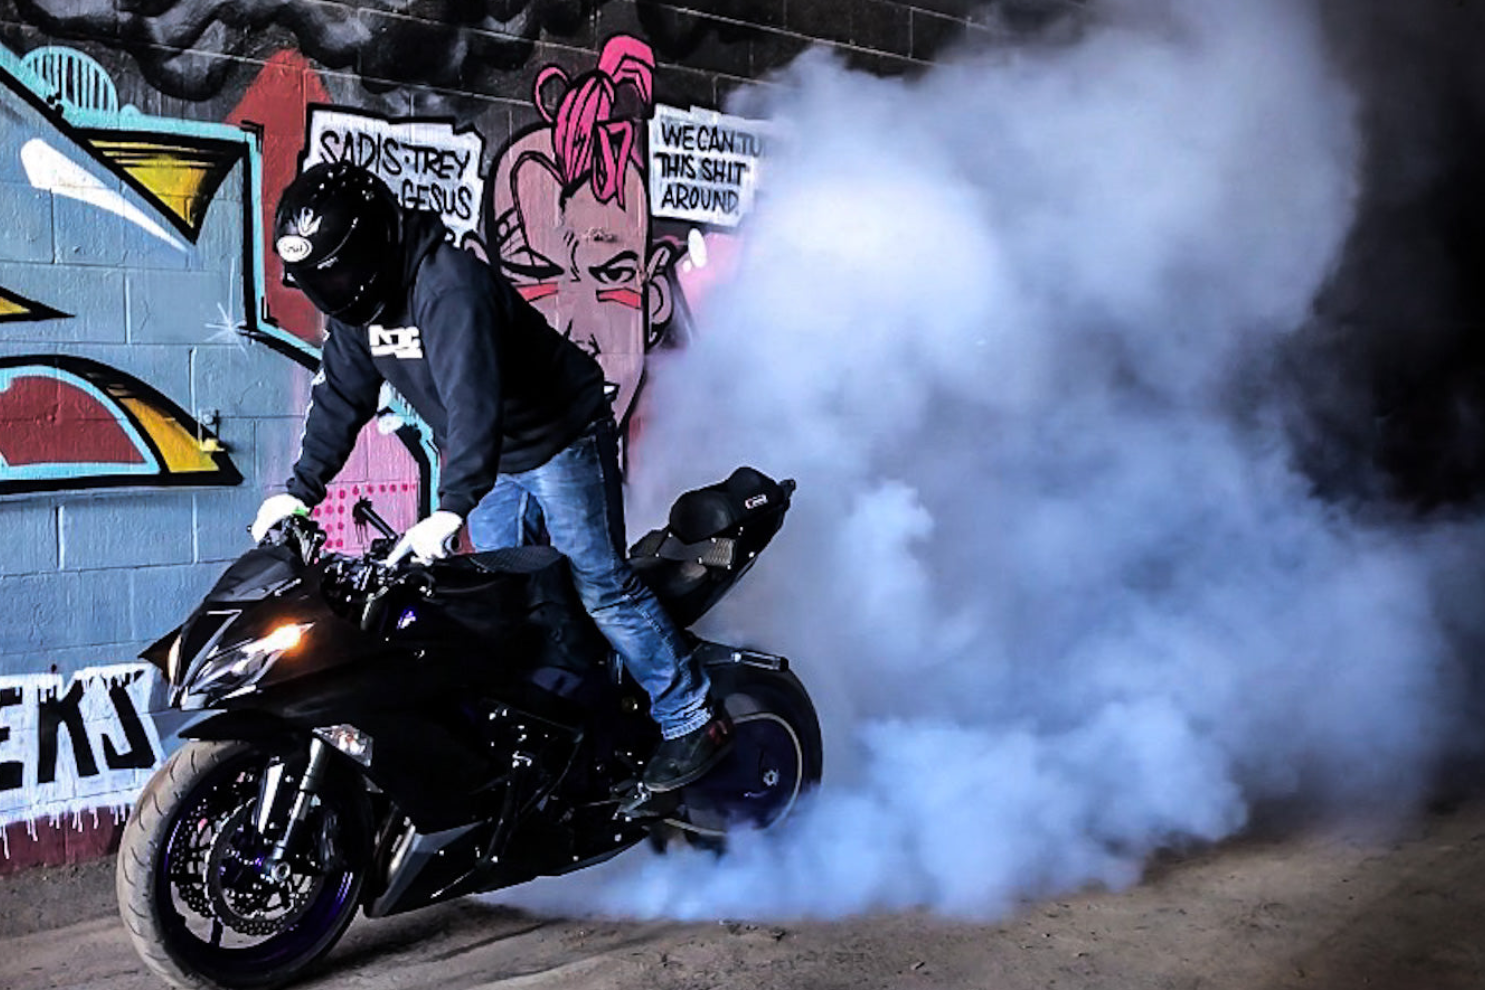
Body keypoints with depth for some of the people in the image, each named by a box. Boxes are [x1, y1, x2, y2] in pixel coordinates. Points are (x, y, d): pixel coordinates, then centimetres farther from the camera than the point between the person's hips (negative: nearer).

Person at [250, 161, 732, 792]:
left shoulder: (449, 286, -29)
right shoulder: (356, 303, 0)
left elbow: (472, 398, -41)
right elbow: (340, 396, 8)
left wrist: (451, 508, -50)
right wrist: (300, 490, 3)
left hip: (562, 441, -9)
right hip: (497, 463, 9)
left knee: (599, 585, -9)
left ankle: (694, 719, 1)